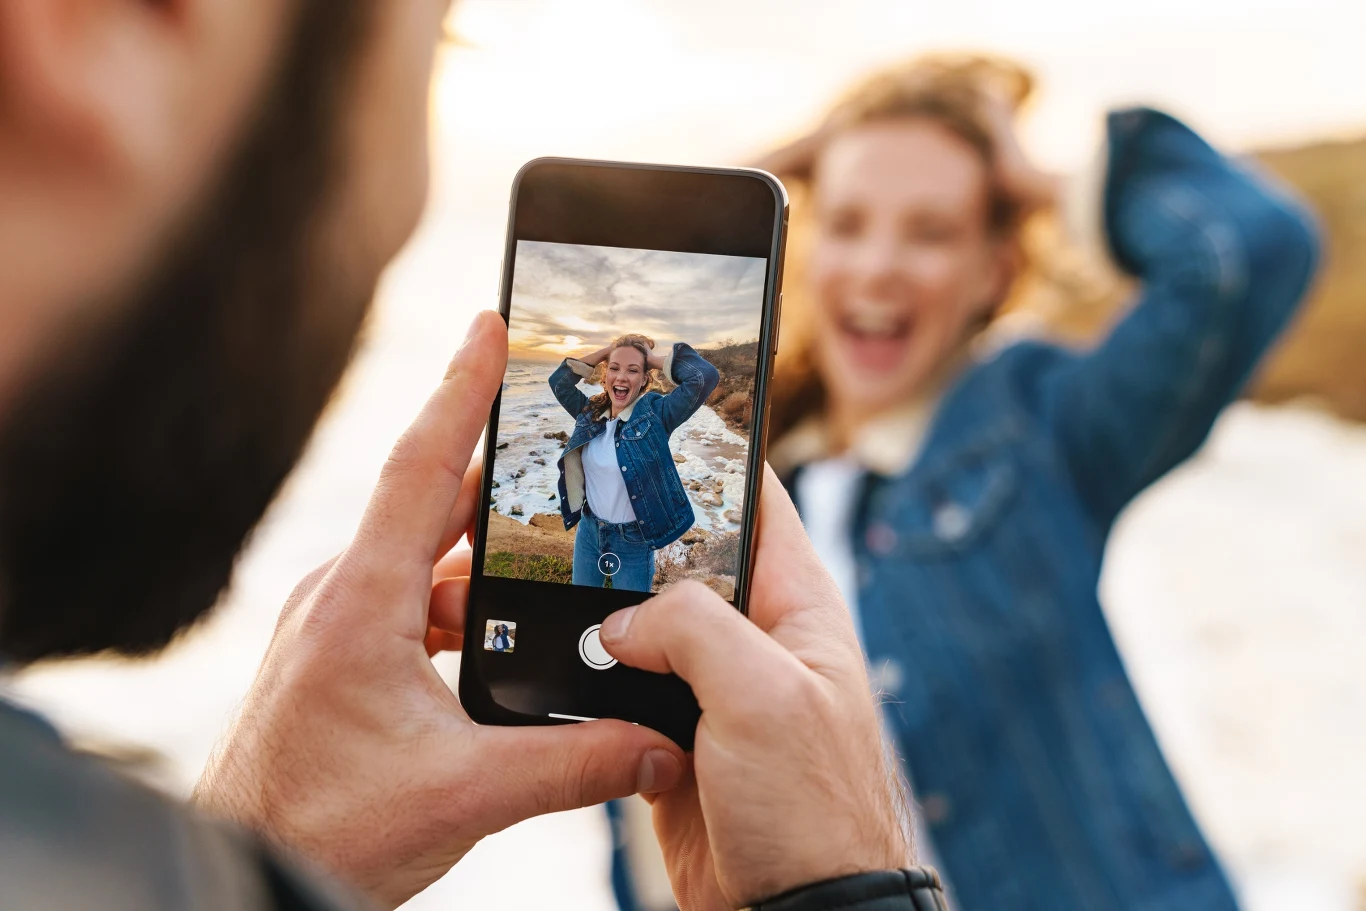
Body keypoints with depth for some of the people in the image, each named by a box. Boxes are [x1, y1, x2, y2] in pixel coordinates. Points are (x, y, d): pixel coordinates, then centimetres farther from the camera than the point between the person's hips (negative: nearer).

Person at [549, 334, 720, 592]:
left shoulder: (655, 414, -15)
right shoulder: (591, 411, 1)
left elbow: (706, 376, -26)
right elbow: (559, 381, 7)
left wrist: (655, 360, -14)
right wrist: (604, 352, 0)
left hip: (633, 541, -5)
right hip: (588, 531, 5)